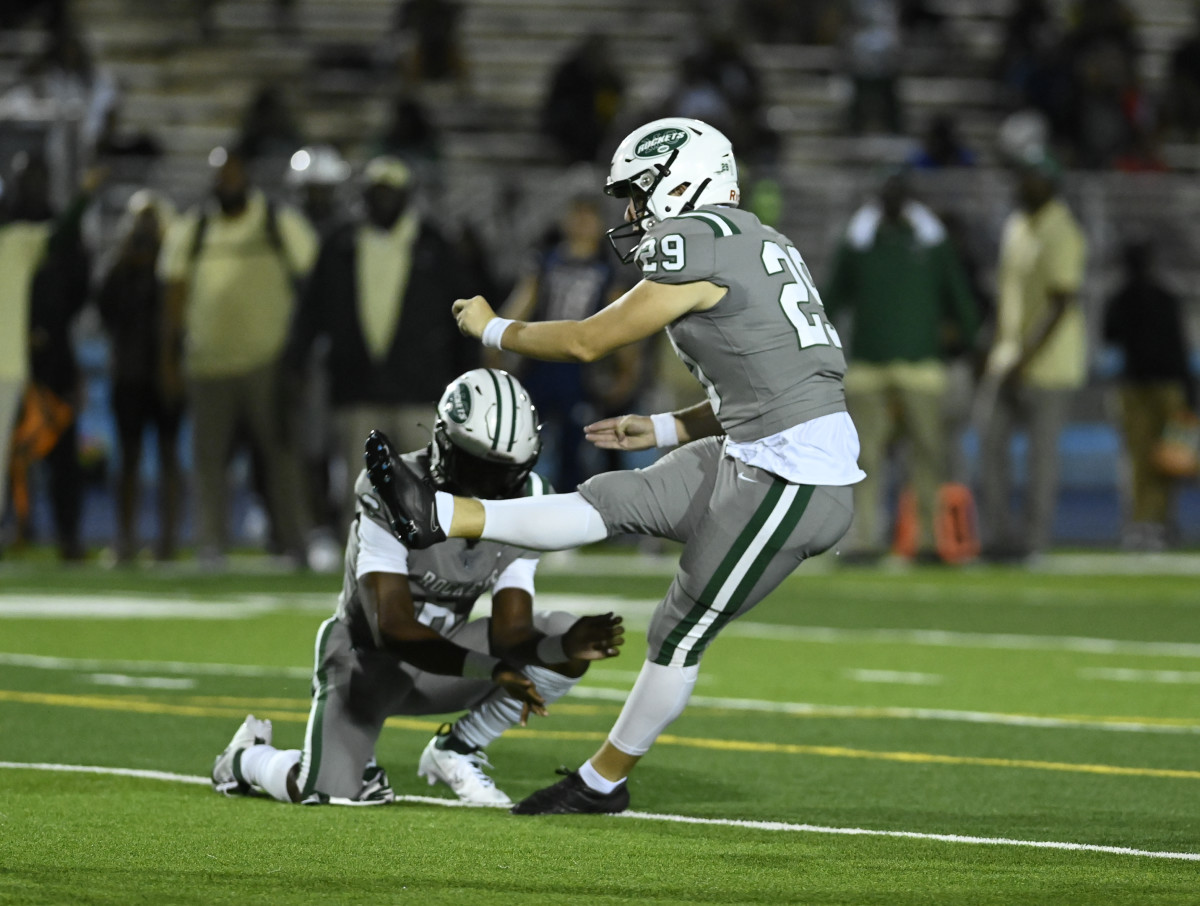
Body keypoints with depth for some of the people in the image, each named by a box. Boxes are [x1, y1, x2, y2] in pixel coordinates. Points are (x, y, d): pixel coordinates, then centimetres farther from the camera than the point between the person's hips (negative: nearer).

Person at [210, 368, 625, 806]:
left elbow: (511, 632, -15)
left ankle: (456, 750, 1)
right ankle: (249, 757, 11)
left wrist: (568, 644, -38)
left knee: (563, 642, -16)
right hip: (368, 654, -5)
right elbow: (394, 628, -34)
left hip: (439, 656, 5)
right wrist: (491, 670, -46)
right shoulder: (392, 496, -28)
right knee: (324, 793, -25)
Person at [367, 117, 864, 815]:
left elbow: (588, 342, -5)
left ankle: (605, 782, 17)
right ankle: (441, 517, 7)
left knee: (681, 633, 5)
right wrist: (662, 430, 22)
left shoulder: (697, 247, -12)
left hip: (790, 482, -8)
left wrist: (493, 329, 10)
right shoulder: (757, 246, 17)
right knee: (617, 500, 6)